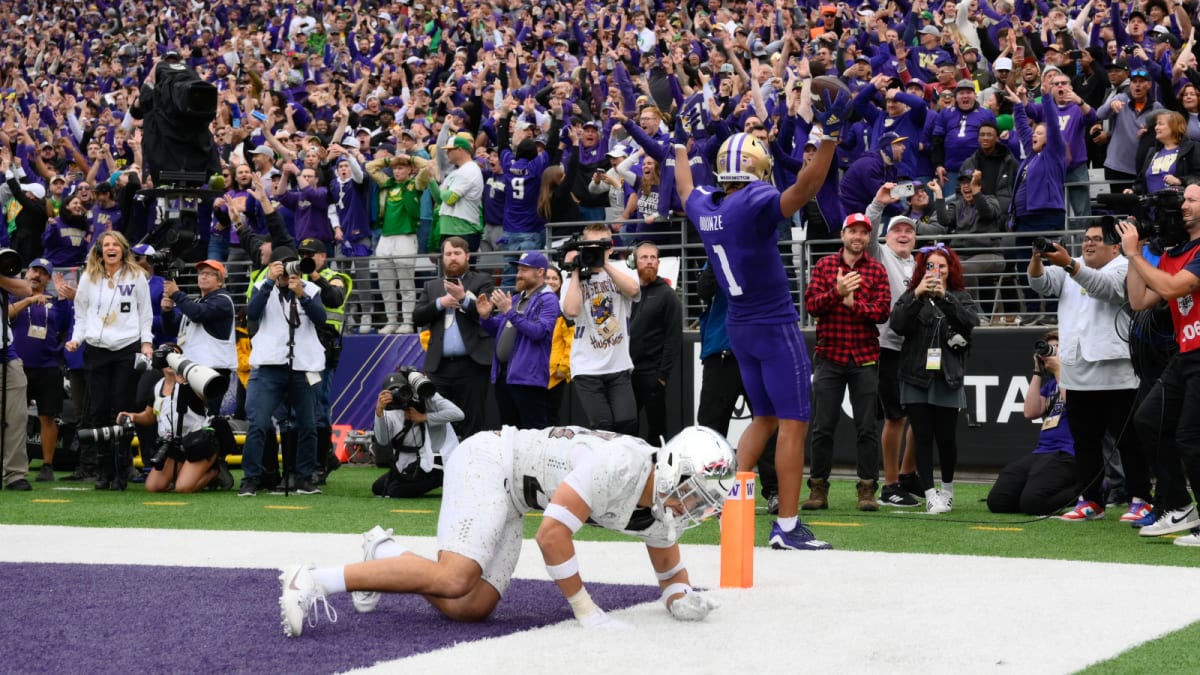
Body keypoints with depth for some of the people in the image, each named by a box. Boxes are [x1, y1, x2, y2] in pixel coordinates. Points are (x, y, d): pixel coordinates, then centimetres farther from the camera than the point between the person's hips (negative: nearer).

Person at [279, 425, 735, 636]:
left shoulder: (662, 510, 1)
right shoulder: (622, 464, -27)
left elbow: (671, 569, 18)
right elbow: (552, 534, -28)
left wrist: (681, 600, -6)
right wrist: (584, 608, -20)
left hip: (509, 499, 9)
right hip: (489, 462, -9)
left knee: (470, 608, -4)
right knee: (454, 580, -27)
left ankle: (385, 554, 17)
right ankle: (313, 582, -25)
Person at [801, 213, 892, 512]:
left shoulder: (877, 270, 5)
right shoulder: (824, 265, 7)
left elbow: (882, 311, -4)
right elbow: (811, 304, -4)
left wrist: (854, 303, -17)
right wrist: (837, 292, -19)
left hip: (865, 358, 0)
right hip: (829, 357, 0)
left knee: (867, 427, 1)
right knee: (823, 426, 3)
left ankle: (867, 489, 6)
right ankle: (818, 489, 9)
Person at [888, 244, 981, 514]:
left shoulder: (961, 297, 9)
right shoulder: (912, 296, 10)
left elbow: (971, 321, -11)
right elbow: (897, 324, -7)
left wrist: (944, 296, -21)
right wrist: (917, 294, -18)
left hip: (947, 379, 0)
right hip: (916, 378, 0)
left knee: (946, 437, 2)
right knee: (923, 437, -2)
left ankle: (947, 489, 23)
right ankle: (930, 495, 0)